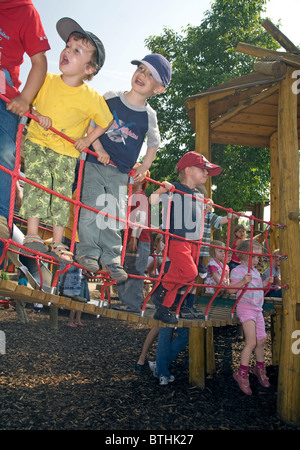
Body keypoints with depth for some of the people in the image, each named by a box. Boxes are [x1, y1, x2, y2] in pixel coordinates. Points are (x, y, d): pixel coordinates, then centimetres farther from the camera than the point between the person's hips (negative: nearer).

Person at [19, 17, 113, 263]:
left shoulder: (91, 97, -12)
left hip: (67, 151, 0)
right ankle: (32, 234, -12)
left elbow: (106, 121, 2)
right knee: (39, 181, -18)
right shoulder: (46, 81, -6)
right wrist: (38, 116, -15)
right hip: (37, 142, 1)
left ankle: (57, 243, 6)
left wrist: (88, 139, -7)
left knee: (62, 192, -3)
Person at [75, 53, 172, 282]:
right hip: (95, 162, -1)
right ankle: (88, 251, 4)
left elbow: (154, 144, 15)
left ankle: (111, 257, 11)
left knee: (114, 214, 2)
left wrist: (144, 168, 8)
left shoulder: (149, 116, 1)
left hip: (120, 173, 1)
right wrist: (98, 147, -11)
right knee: (91, 206, -9)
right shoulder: (110, 98, -1)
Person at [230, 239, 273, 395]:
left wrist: (265, 283, 8)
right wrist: (243, 281, -31)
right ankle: (242, 374, 0)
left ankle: (260, 368, 38)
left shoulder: (256, 271, 14)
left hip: (257, 309, 8)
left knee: (261, 341, 15)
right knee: (251, 342, -13)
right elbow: (231, 290, -17)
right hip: (246, 308, -8)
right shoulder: (238, 270, -11)